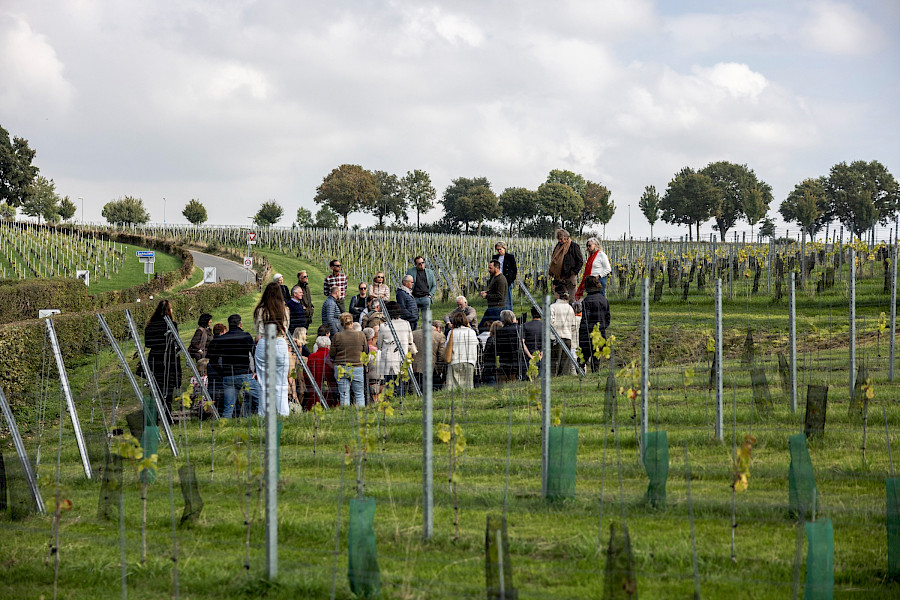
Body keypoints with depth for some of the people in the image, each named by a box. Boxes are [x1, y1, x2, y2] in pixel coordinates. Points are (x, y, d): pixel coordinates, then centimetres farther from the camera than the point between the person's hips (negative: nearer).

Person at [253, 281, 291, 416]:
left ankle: (264, 414, 5)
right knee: (281, 385, 7)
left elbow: (258, 334, 0)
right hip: (281, 345, 2)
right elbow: (286, 331, 10)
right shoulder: (284, 310, 0)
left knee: (264, 385, 4)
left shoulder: (260, 311, -6)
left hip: (263, 345, -2)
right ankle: (283, 414, 4)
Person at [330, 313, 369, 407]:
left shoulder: (337, 336, -8)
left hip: (341, 368, 0)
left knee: (344, 395, 6)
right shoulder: (361, 335, -7)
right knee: (359, 395, 11)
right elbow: (365, 351, 5)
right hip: (357, 368, 0)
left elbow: (331, 354, -2)